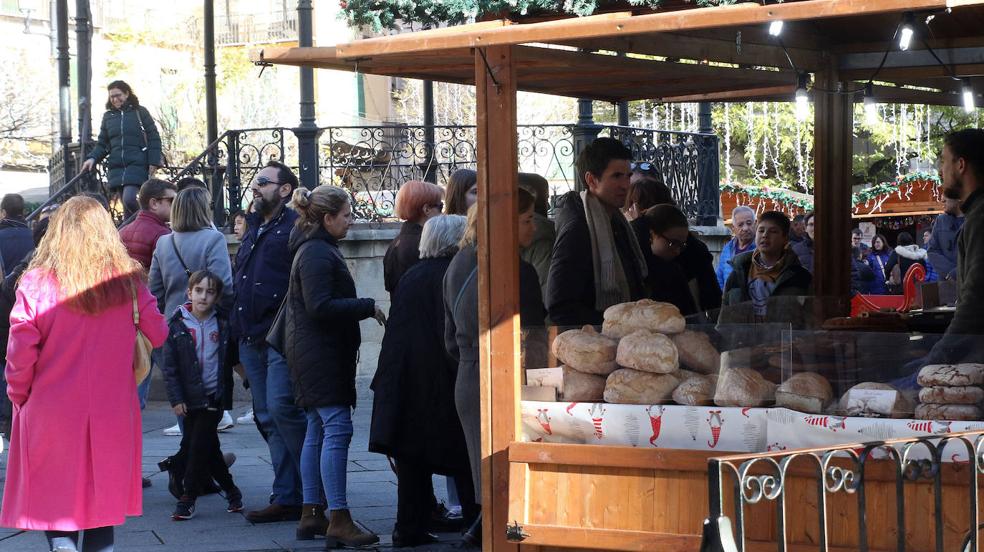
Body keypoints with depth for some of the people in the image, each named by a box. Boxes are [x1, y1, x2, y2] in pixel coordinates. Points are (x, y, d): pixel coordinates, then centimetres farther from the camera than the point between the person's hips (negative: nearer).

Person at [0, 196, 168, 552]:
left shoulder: (36, 282, -9)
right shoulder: (128, 281, -2)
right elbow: (158, 336, 7)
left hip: (52, 414, -2)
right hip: (112, 413, 2)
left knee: (56, 507, 5)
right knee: (102, 508, 13)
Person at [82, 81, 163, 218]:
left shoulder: (140, 112, 3)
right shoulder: (108, 116, 14)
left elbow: (154, 138, 2)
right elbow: (102, 143, 16)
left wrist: (154, 162, -7)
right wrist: (93, 158, -2)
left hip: (136, 165, -4)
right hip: (116, 168, 5)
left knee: (129, 199, -23)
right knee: (126, 206, 4)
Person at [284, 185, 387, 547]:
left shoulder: (317, 249, 17)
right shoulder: (317, 253, -15)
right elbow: (321, 307, -22)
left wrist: (362, 308, 12)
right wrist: (368, 307, -17)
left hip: (314, 353, 11)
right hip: (321, 353, -11)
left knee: (318, 431, 12)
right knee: (337, 429, -13)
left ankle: (311, 515, 17)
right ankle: (338, 522, -14)